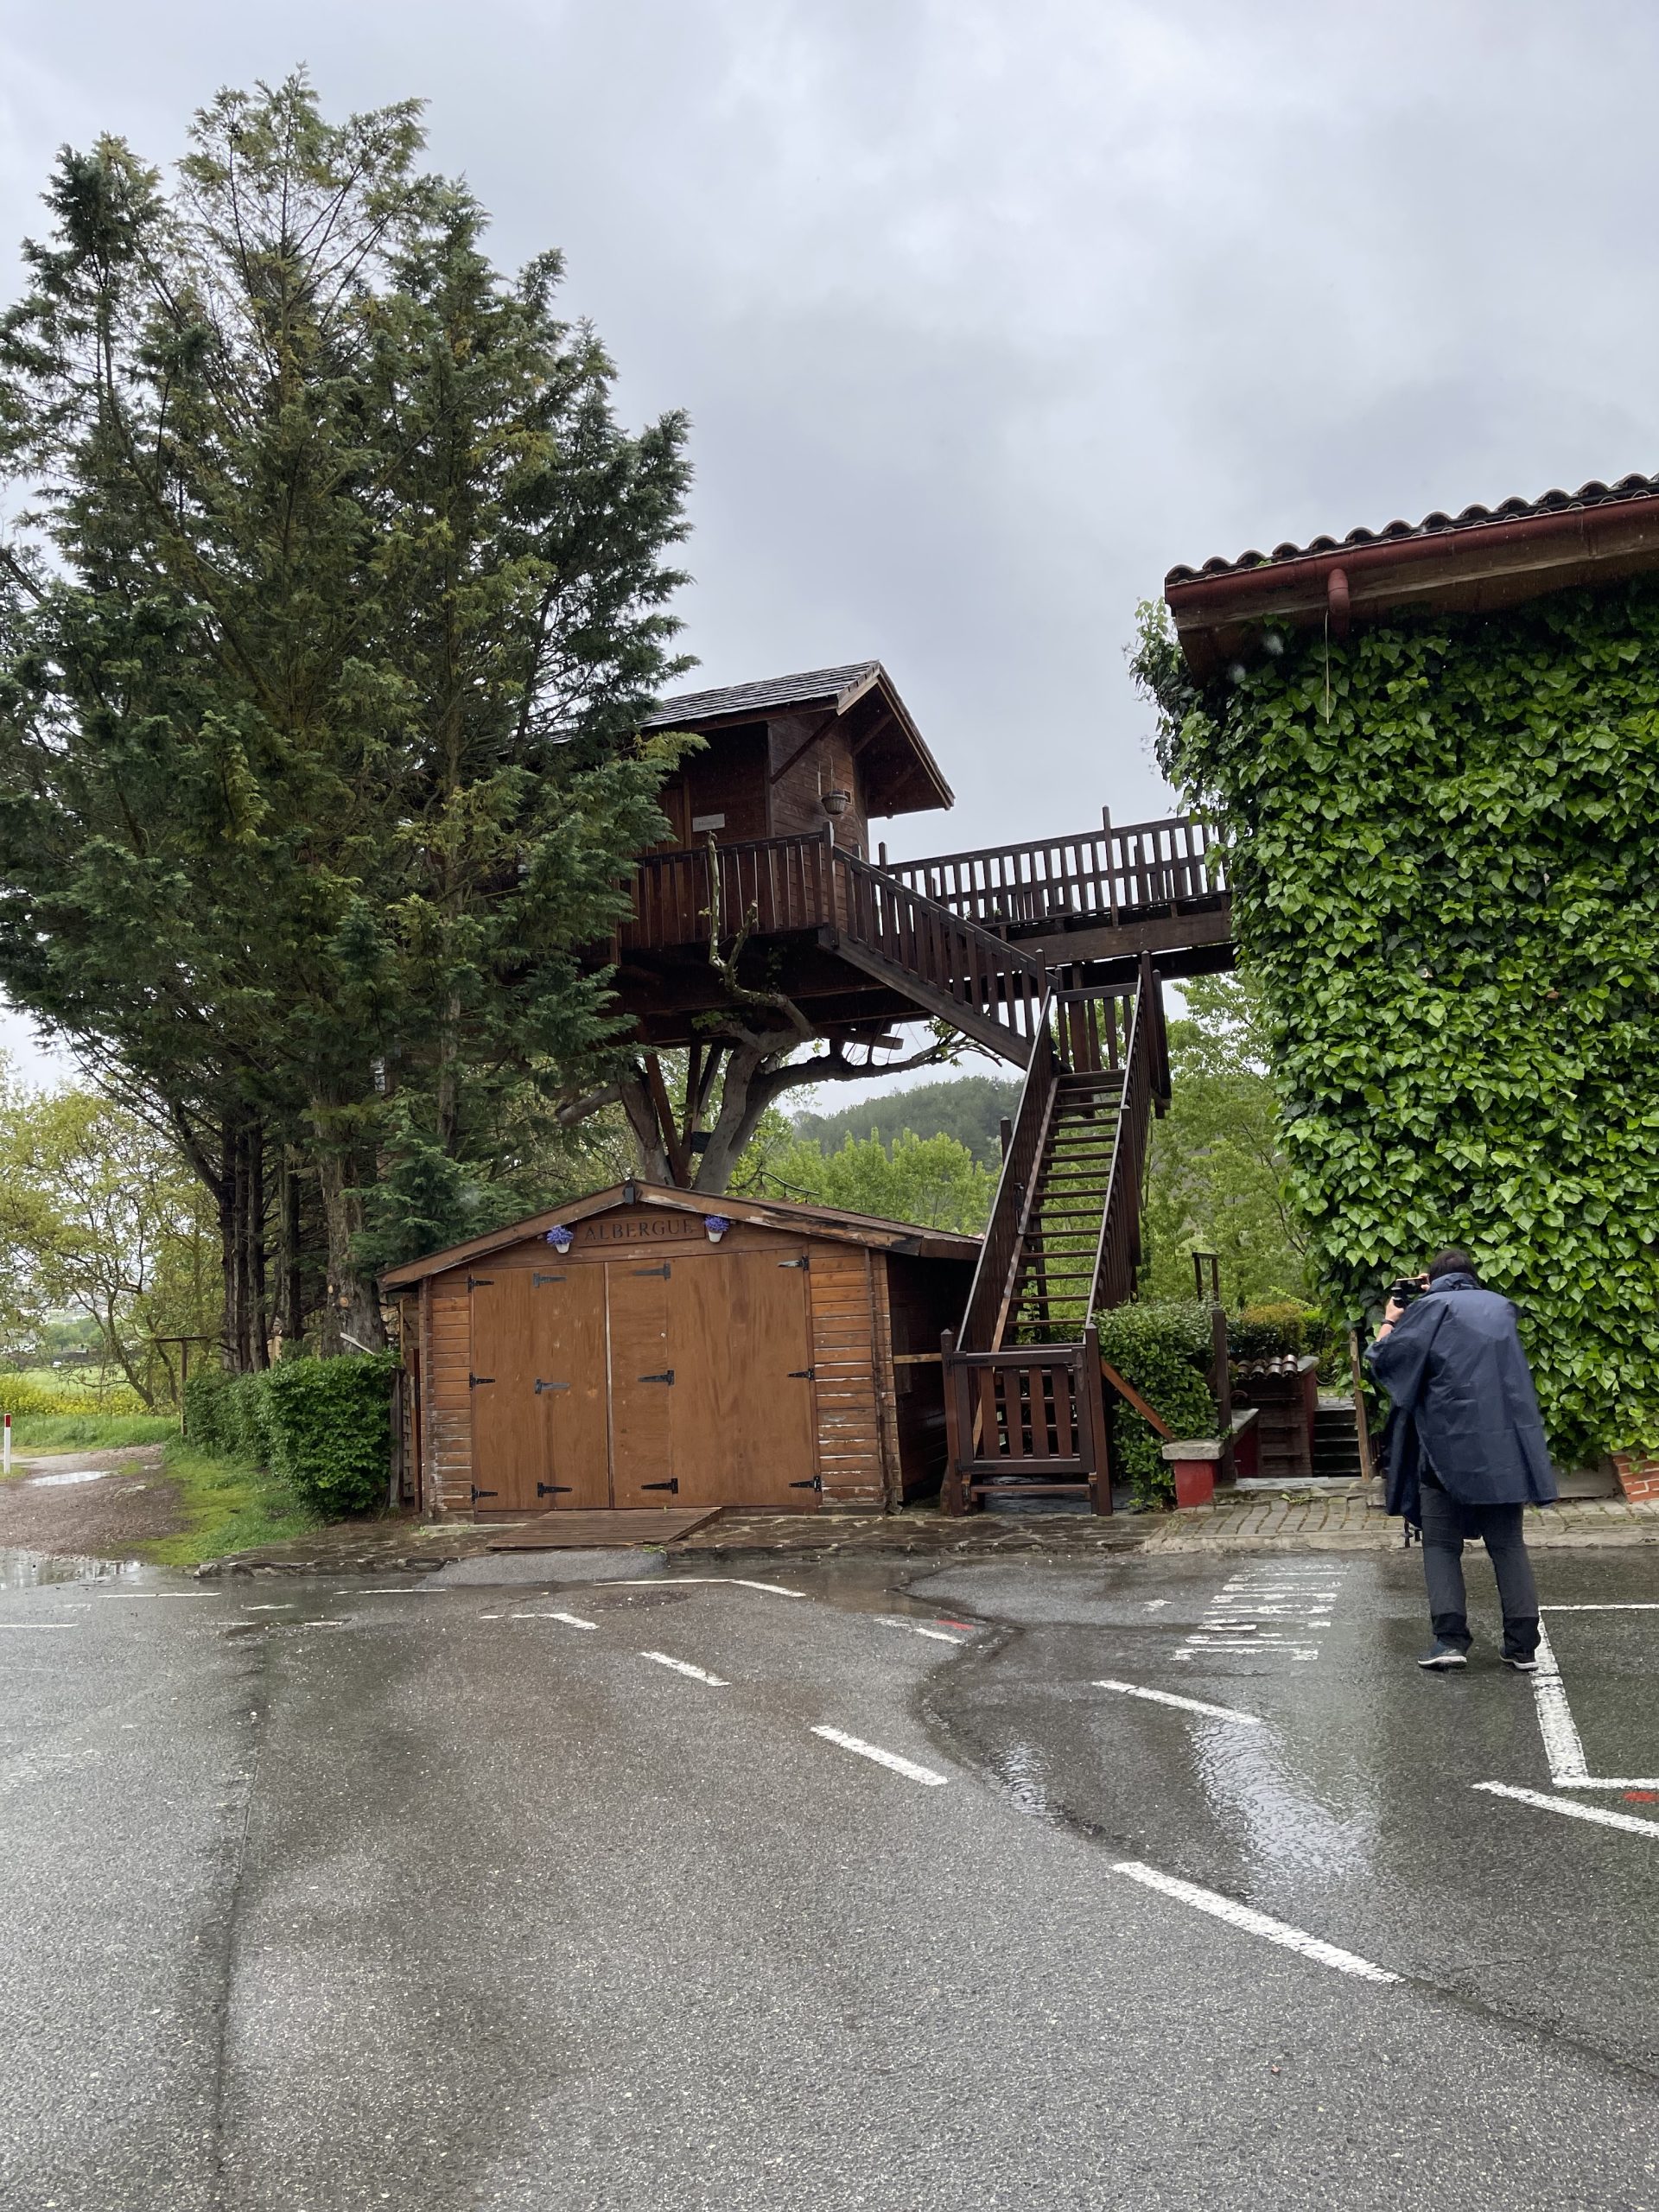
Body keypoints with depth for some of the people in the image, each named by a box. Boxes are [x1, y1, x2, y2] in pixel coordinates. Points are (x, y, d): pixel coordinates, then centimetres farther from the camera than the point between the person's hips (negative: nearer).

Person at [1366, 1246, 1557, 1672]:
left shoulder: (1429, 1308, -2)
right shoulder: (1500, 1306, 13)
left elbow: (1382, 1360, -3)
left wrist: (1390, 1320, 14)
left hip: (1447, 1449, -4)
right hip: (1503, 1447, 4)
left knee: (1441, 1545, 5)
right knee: (1508, 1545, 11)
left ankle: (1450, 1639, -5)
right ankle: (1523, 1645, 9)